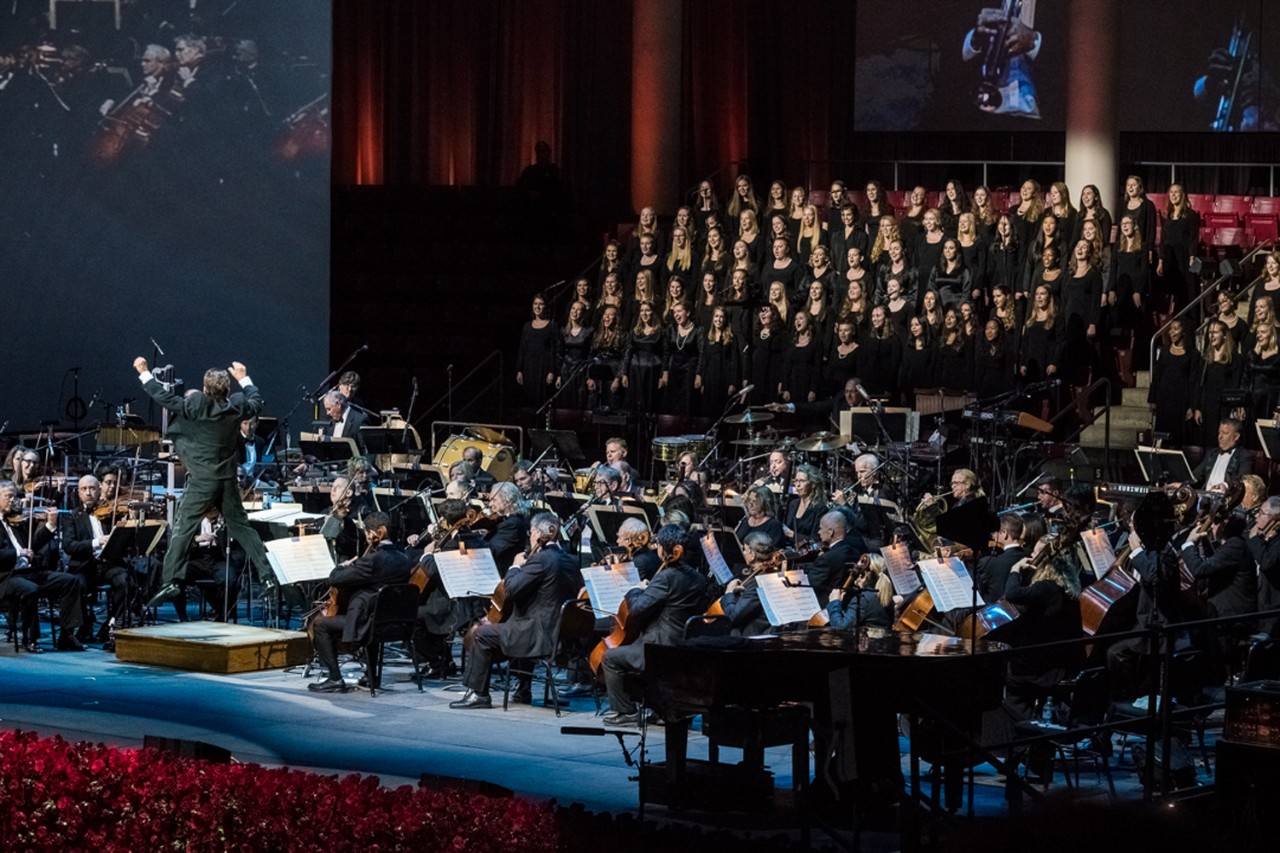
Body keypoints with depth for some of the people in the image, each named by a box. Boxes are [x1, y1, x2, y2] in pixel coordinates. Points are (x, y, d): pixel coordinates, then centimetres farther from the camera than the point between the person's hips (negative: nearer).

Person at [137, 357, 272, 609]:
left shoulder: (196, 405, -17)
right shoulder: (236, 406, -3)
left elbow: (164, 397, -12)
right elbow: (256, 404, 18)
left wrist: (144, 373, 0)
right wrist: (244, 379, 31)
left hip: (201, 481, -5)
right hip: (227, 479, 5)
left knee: (182, 529, -4)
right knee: (240, 526, 15)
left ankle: (172, 581, -12)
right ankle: (267, 574, 14)